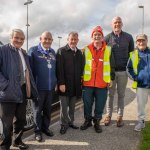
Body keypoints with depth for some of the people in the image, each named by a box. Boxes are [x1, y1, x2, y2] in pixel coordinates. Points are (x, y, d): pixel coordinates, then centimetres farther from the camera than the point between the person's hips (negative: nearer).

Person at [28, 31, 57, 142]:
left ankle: (45, 127, 31)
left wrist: (56, 82, 11)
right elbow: (29, 69, -7)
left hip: (51, 87, 5)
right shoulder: (33, 51, -5)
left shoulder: (53, 52, 11)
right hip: (39, 87, -5)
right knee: (38, 110, 8)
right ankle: (38, 130, 23)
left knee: (48, 109, 15)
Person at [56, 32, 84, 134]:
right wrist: (61, 83, -16)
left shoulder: (80, 53, 12)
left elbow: (82, 68, 14)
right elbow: (59, 69, -11)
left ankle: (71, 122, 28)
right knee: (64, 106, 5)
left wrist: (81, 80, 6)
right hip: (64, 84, -4)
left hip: (75, 85, 4)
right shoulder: (61, 51, -4)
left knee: (72, 106, 13)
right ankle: (64, 124, 19)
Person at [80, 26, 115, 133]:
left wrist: (111, 78, 5)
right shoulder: (86, 49, 4)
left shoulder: (108, 50, 5)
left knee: (100, 105, 7)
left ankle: (97, 121, 25)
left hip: (102, 83, 0)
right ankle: (88, 120, 28)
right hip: (88, 83, 0)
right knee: (87, 103, 9)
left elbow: (111, 66, 9)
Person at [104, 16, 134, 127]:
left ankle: (120, 116, 19)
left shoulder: (128, 37, 4)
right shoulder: (107, 38, 1)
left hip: (123, 71, 1)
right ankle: (108, 115, 18)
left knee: (121, 95, 8)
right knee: (110, 94, 7)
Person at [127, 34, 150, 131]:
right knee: (141, 104, 10)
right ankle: (141, 121, 26)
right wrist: (134, 77, -3)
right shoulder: (133, 54, 2)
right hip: (141, 84, 0)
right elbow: (129, 68, 10)